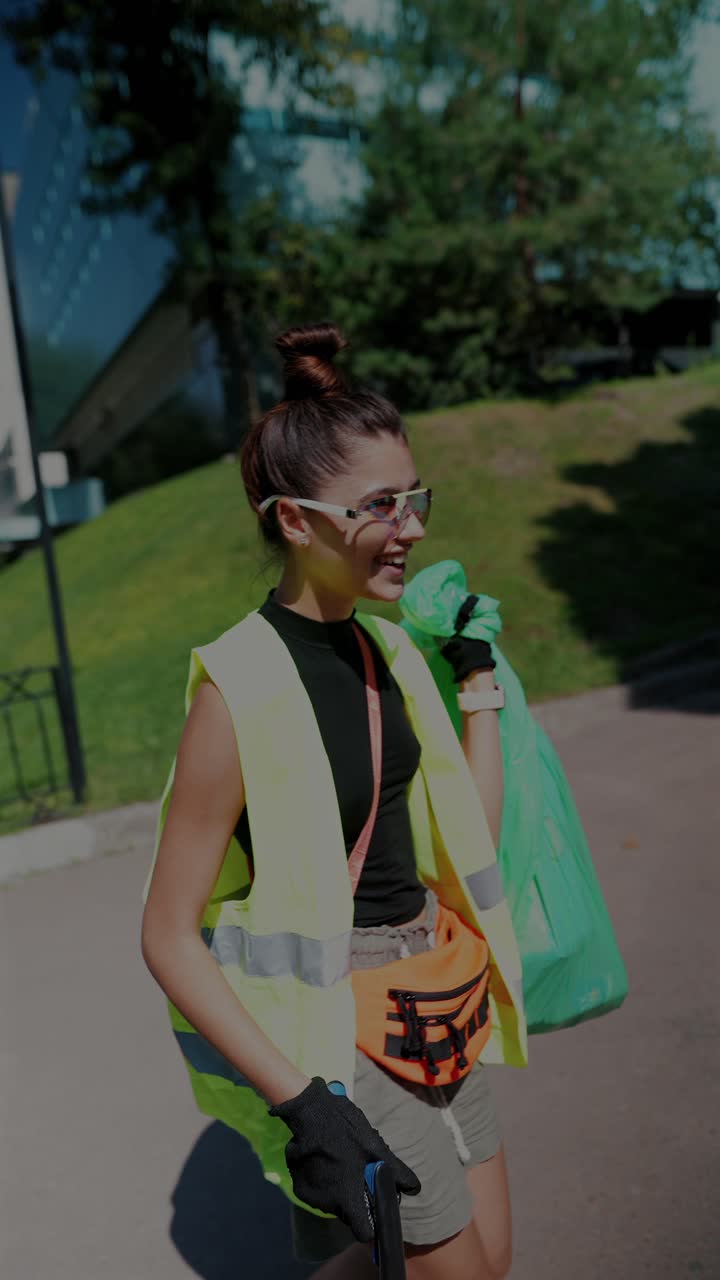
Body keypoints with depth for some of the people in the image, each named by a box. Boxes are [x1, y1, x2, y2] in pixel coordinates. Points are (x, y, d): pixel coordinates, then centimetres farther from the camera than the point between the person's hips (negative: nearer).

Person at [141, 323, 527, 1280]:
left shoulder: (381, 647, 0)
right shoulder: (240, 689, -22)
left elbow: (472, 833, 7)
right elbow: (170, 938, -17)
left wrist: (479, 679, 4)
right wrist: (299, 1100, -20)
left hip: (431, 1003, 7)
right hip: (334, 1026, -7)